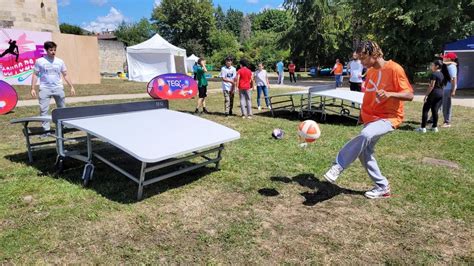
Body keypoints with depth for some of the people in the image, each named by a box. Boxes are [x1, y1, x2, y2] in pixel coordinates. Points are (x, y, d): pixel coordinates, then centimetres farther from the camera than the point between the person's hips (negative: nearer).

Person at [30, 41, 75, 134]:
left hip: (58, 88, 2)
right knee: (43, 110, -4)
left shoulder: (60, 62, 7)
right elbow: (35, 75, 4)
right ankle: (46, 130, 2)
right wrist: (33, 88, -4)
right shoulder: (40, 61, 2)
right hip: (45, 89, -2)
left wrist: (71, 87, 4)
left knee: (62, 108, 6)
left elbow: (65, 75, 12)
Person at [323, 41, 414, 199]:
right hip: (371, 118, 8)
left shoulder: (394, 69, -14)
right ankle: (382, 187, 20)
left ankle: (338, 167, -24)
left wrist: (390, 94, -33)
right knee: (364, 152, 4)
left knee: (365, 135, -35)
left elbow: (409, 95, -15)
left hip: (389, 118, -8)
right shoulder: (370, 71, 8)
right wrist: (362, 114, 18)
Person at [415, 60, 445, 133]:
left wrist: (426, 95, -15)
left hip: (434, 93, -8)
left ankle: (423, 128, -7)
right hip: (441, 94, 8)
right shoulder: (442, 74, 14)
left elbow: (431, 86, -16)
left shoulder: (434, 74, -11)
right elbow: (443, 85, 16)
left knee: (425, 110, -4)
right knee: (435, 110, 11)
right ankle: (435, 127, 12)